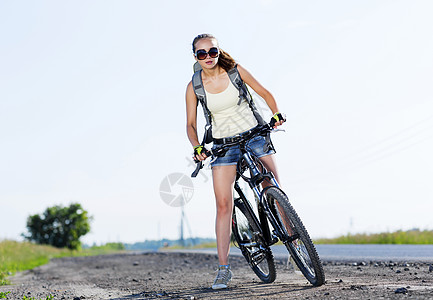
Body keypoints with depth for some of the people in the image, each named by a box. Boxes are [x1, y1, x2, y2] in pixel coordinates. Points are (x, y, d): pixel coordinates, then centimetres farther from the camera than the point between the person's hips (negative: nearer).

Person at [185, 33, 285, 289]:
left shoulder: (234, 70, -6)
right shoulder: (194, 86, -5)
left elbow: (264, 93, 2)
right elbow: (191, 124, -1)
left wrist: (277, 114, -14)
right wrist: (197, 148, -17)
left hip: (254, 134, 0)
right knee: (224, 204, -9)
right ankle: (224, 268, -6)